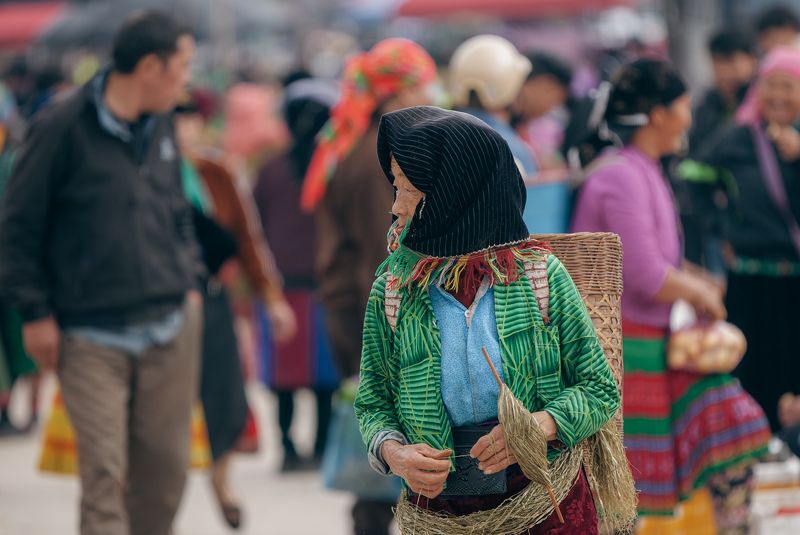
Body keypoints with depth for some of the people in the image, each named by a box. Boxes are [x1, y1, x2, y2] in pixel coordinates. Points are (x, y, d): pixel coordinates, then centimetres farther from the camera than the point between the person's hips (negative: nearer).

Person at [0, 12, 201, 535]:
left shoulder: (161, 127, 10)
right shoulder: (62, 128, -9)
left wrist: (189, 281, 14)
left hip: (171, 330, 5)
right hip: (92, 339, -5)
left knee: (166, 471, 5)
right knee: (104, 474, -9)